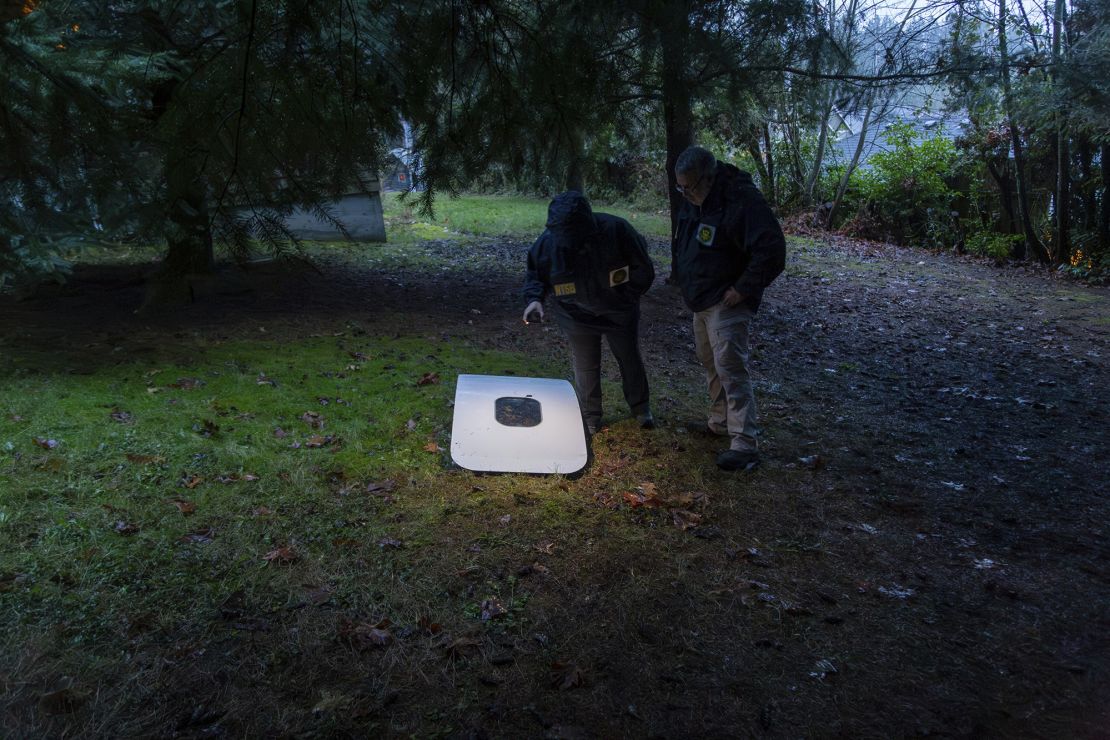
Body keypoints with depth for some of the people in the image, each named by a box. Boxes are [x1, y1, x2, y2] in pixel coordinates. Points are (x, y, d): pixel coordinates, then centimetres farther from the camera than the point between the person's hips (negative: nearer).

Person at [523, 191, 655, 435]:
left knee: (630, 360, 17)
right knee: (585, 368, 8)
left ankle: (640, 408, 40)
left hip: (620, 313, 0)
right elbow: (535, 274, -5)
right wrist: (535, 298, -23)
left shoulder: (616, 230, -26)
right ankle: (590, 418, 29)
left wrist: (628, 297, -11)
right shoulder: (549, 241, -23)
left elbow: (643, 269, -10)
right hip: (577, 317, 0)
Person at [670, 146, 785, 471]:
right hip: (701, 300, 9)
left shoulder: (742, 200, -23)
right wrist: (681, 278, 13)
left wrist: (744, 289, -23)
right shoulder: (694, 199, 5)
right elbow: (682, 243, 22)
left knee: (730, 368, -13)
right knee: (711, 363, 19)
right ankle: (720, 422, 35)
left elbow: (772, 251, -27)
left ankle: (745, 445, -10)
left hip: (727, 302, -9)